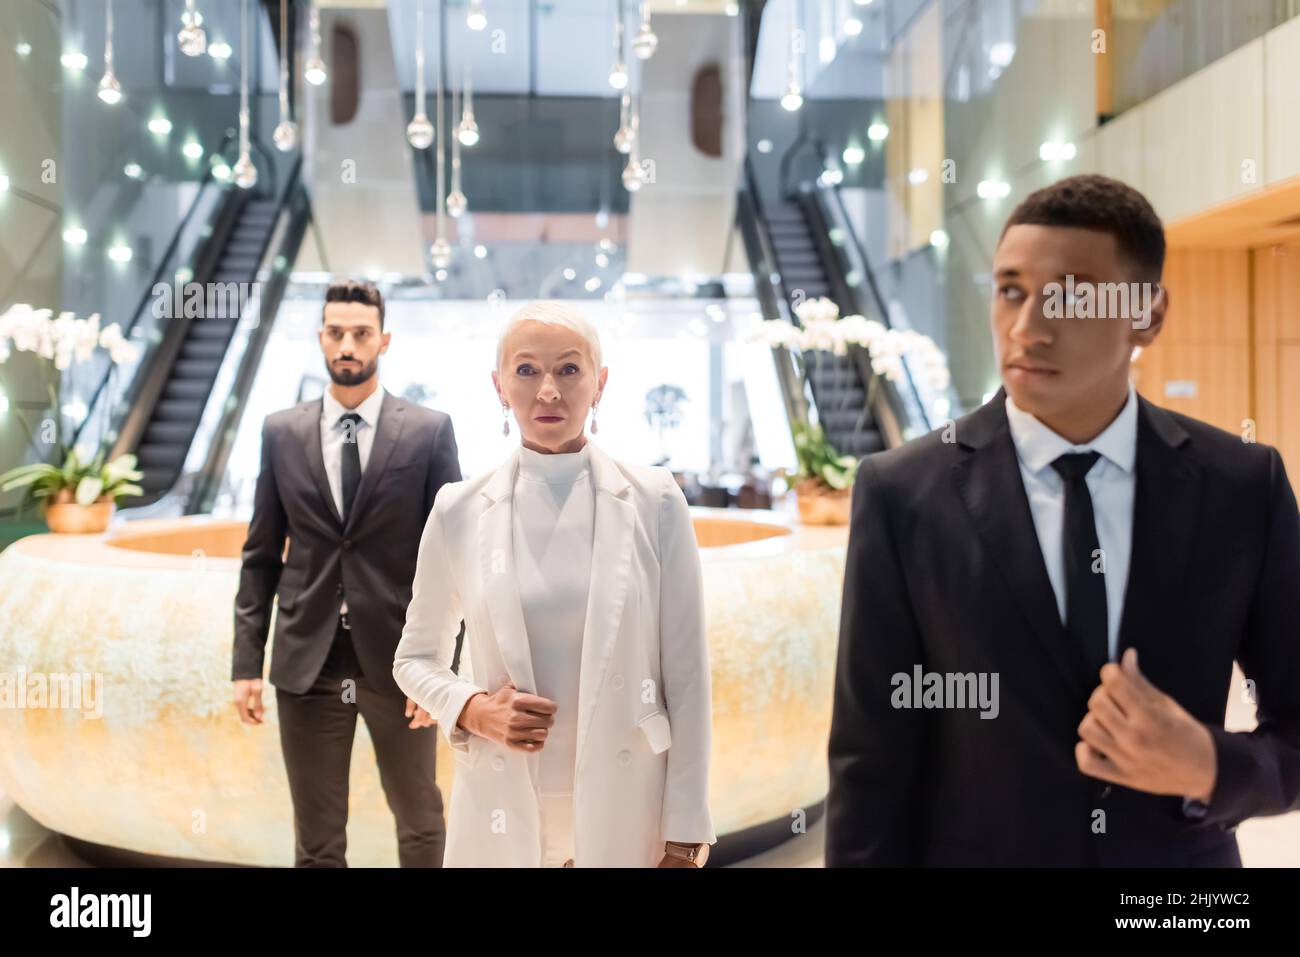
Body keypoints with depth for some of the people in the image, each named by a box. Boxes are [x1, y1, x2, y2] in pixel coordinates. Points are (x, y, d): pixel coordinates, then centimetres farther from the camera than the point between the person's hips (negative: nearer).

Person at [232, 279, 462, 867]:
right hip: (306, 662, 2)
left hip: (398, 659, -1)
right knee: (316, 838, 11)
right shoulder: (281, 432, 4)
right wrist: (247, 662, 1)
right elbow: (261, 557, 6)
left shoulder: (429, 431, -3)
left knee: (420, 819, 17)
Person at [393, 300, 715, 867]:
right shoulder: (460, 509, -3)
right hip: (503, 812, 1)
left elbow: (685, 672, -3)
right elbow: (416, 658, 8)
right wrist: (472, 710, -11)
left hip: (627, 811, -1)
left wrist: (686, 832, -3)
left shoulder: (655, 502, -6)